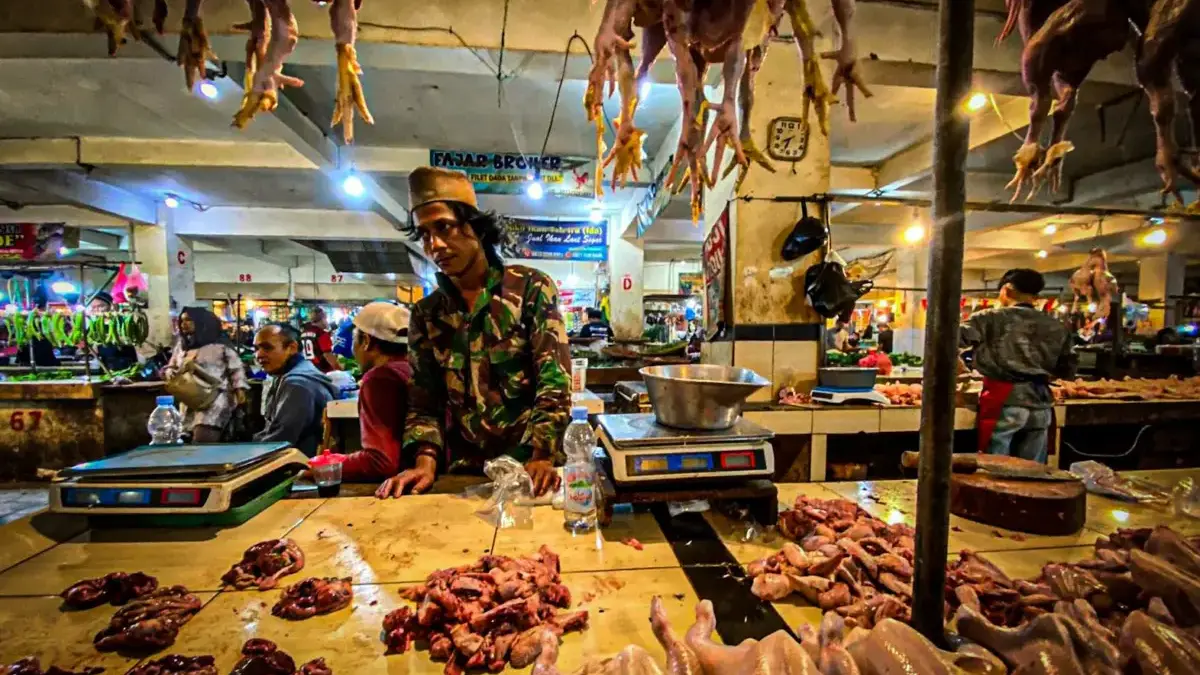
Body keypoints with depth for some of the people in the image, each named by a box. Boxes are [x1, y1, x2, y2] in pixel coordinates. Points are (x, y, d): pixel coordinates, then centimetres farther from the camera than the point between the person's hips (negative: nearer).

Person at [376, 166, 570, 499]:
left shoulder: (531, 287, -4)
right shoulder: (426, 314, 8)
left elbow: (554, 378, -11)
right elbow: (424, 400, 9)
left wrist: (542, 457, -21)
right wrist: (426, 459, -7)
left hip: (529, 466, -3)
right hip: (464, 471, 4)